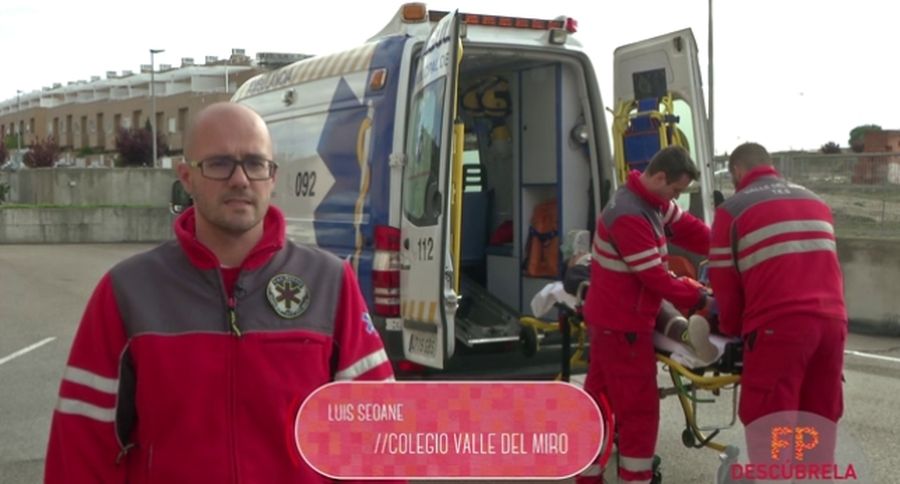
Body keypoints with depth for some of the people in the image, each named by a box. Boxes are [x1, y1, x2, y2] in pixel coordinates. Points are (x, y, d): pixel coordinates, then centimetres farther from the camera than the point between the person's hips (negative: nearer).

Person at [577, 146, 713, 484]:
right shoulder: (630, 217, -25)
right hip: (623, 325, -10)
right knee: (639, 407, -1)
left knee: (600, 399, 15)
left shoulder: (653, 203, 7)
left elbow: (689, 230, 8)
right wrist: (700, 300, -13)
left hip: (610, 317, 10)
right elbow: (655, 277, -23)